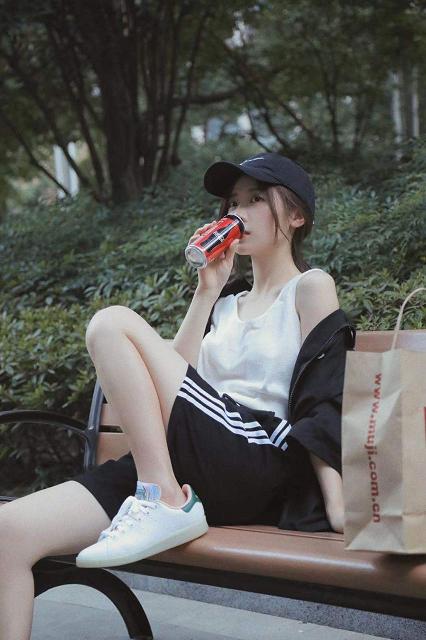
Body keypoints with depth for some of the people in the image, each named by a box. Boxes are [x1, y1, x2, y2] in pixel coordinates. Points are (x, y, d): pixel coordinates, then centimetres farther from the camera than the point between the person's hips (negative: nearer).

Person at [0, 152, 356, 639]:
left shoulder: (311, 287, 10)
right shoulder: (228, 302, 28)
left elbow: (322, 403, -3)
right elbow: (174, 381, 12)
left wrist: (336, 504, -15)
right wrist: (208, 291, 12)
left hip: (258, 464, -6)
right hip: (187, 465, 6)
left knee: (112, 323, -19)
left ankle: (166, 505, -21)